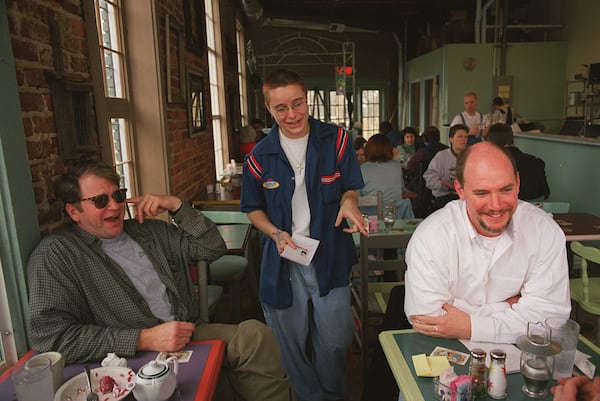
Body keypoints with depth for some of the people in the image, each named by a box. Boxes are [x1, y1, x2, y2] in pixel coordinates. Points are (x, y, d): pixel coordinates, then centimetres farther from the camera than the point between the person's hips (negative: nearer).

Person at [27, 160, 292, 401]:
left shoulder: (150, 230, 14)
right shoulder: (55, 254, -2)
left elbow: (212, 248, 13)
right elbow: (51, 338, -13)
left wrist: (176, 206, -1)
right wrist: (145, 339, -19)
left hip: (189, 334, 6)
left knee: (255, 334, -21)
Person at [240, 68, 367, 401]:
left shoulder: (335, 140, -4)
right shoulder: (260, 156, -3)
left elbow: (350, 188, 4)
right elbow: (253, 208, 8)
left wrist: (348, 202, -20)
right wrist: (276, 233, -10)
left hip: (330, 256, 0)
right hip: (282, 260, 1)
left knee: (335, 340, 7)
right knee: (291, 342, 13)